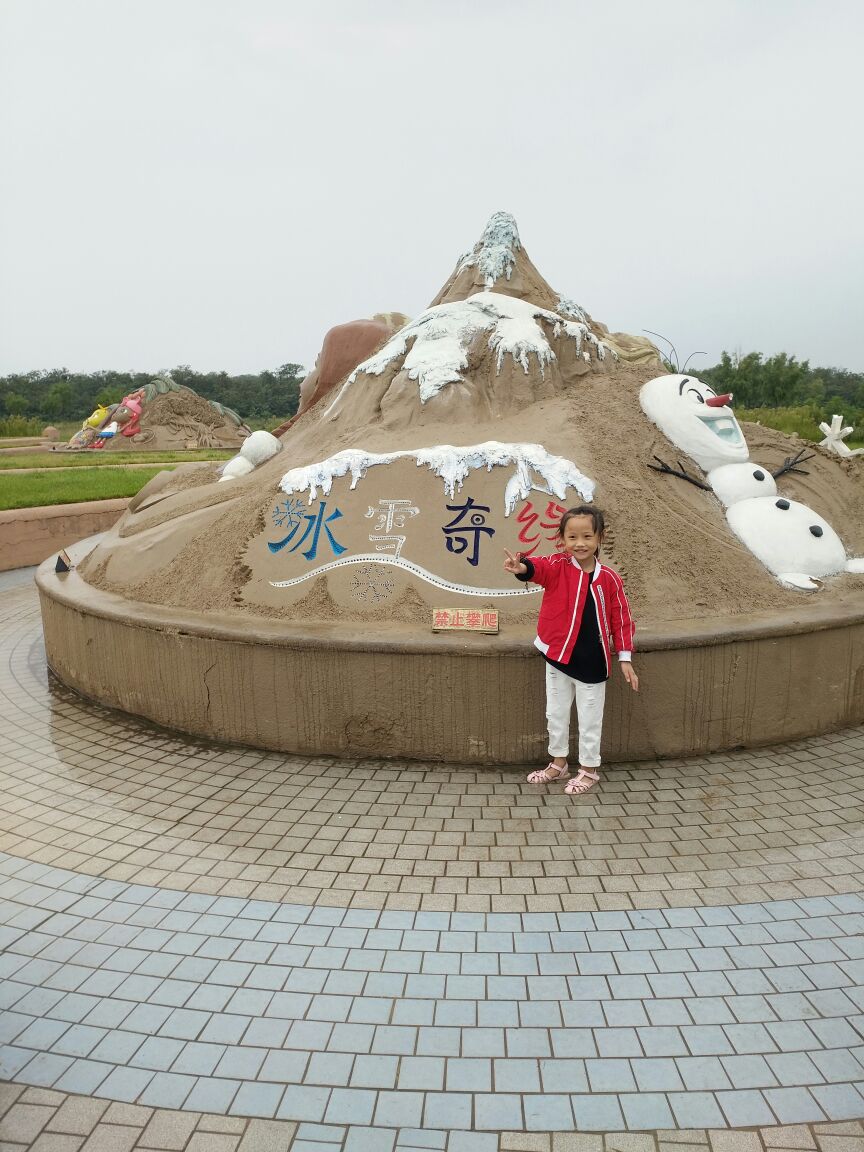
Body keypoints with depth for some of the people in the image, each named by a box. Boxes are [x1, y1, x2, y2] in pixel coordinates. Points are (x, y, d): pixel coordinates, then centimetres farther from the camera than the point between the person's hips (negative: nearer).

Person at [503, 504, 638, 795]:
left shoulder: (609, 579, -8)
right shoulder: (558, 568, -8)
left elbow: (620, 619, -1)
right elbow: (539, 567, -31)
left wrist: (625, 658, -1)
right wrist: (522, 567, -55)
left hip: (592, 662, -2)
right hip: (557, 656, 2)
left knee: (589, 718, 11)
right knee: (556, 714, 18)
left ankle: (589, 769, 29)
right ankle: (558, 763, 37)